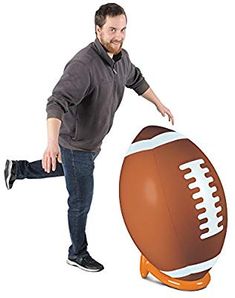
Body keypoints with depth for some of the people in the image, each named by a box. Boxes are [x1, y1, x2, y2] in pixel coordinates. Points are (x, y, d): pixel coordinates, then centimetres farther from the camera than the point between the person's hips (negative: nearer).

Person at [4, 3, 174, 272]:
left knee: (68, 170, 35)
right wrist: (52, 142, -57)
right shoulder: (83, 65, -33)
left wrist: (159, 104, 21)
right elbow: (57, 103, -43)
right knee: (81, 201, 8)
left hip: (92, 141, 8)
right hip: (76, 145, -8)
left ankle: (18, 169, 51)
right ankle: (78, 254, 30)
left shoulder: (121, 57, -5)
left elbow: (136, 80, 16)